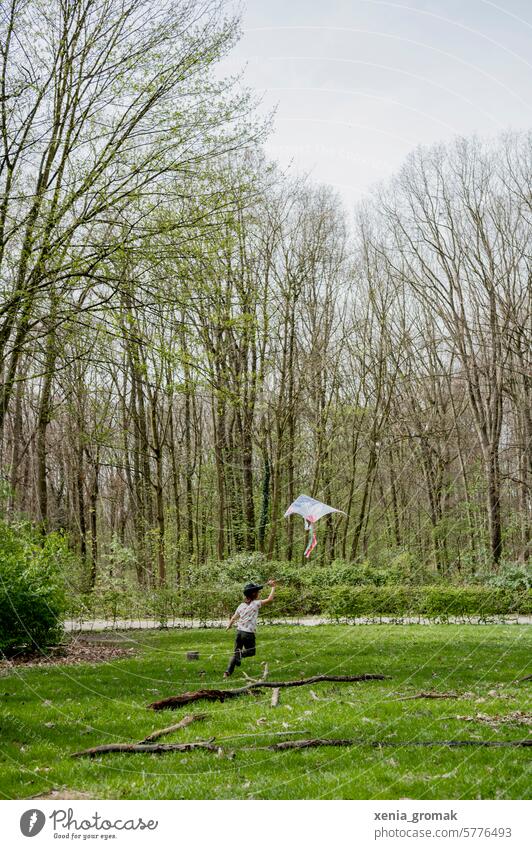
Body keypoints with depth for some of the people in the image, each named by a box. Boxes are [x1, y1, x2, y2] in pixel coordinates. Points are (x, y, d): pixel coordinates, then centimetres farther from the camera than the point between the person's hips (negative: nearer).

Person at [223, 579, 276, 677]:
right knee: (251, 652, 15)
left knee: (236, 653, 13)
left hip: (239, 632, 5)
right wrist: (273, 587, 4)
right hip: (249, 633, -5)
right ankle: (240, 654, -16)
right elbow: (269, 599, -8)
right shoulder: (256, 603, -7)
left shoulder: (241, 605, 8)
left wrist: (229, 626, 35)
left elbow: (233, 618, 15)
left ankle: (228, 672, 0)